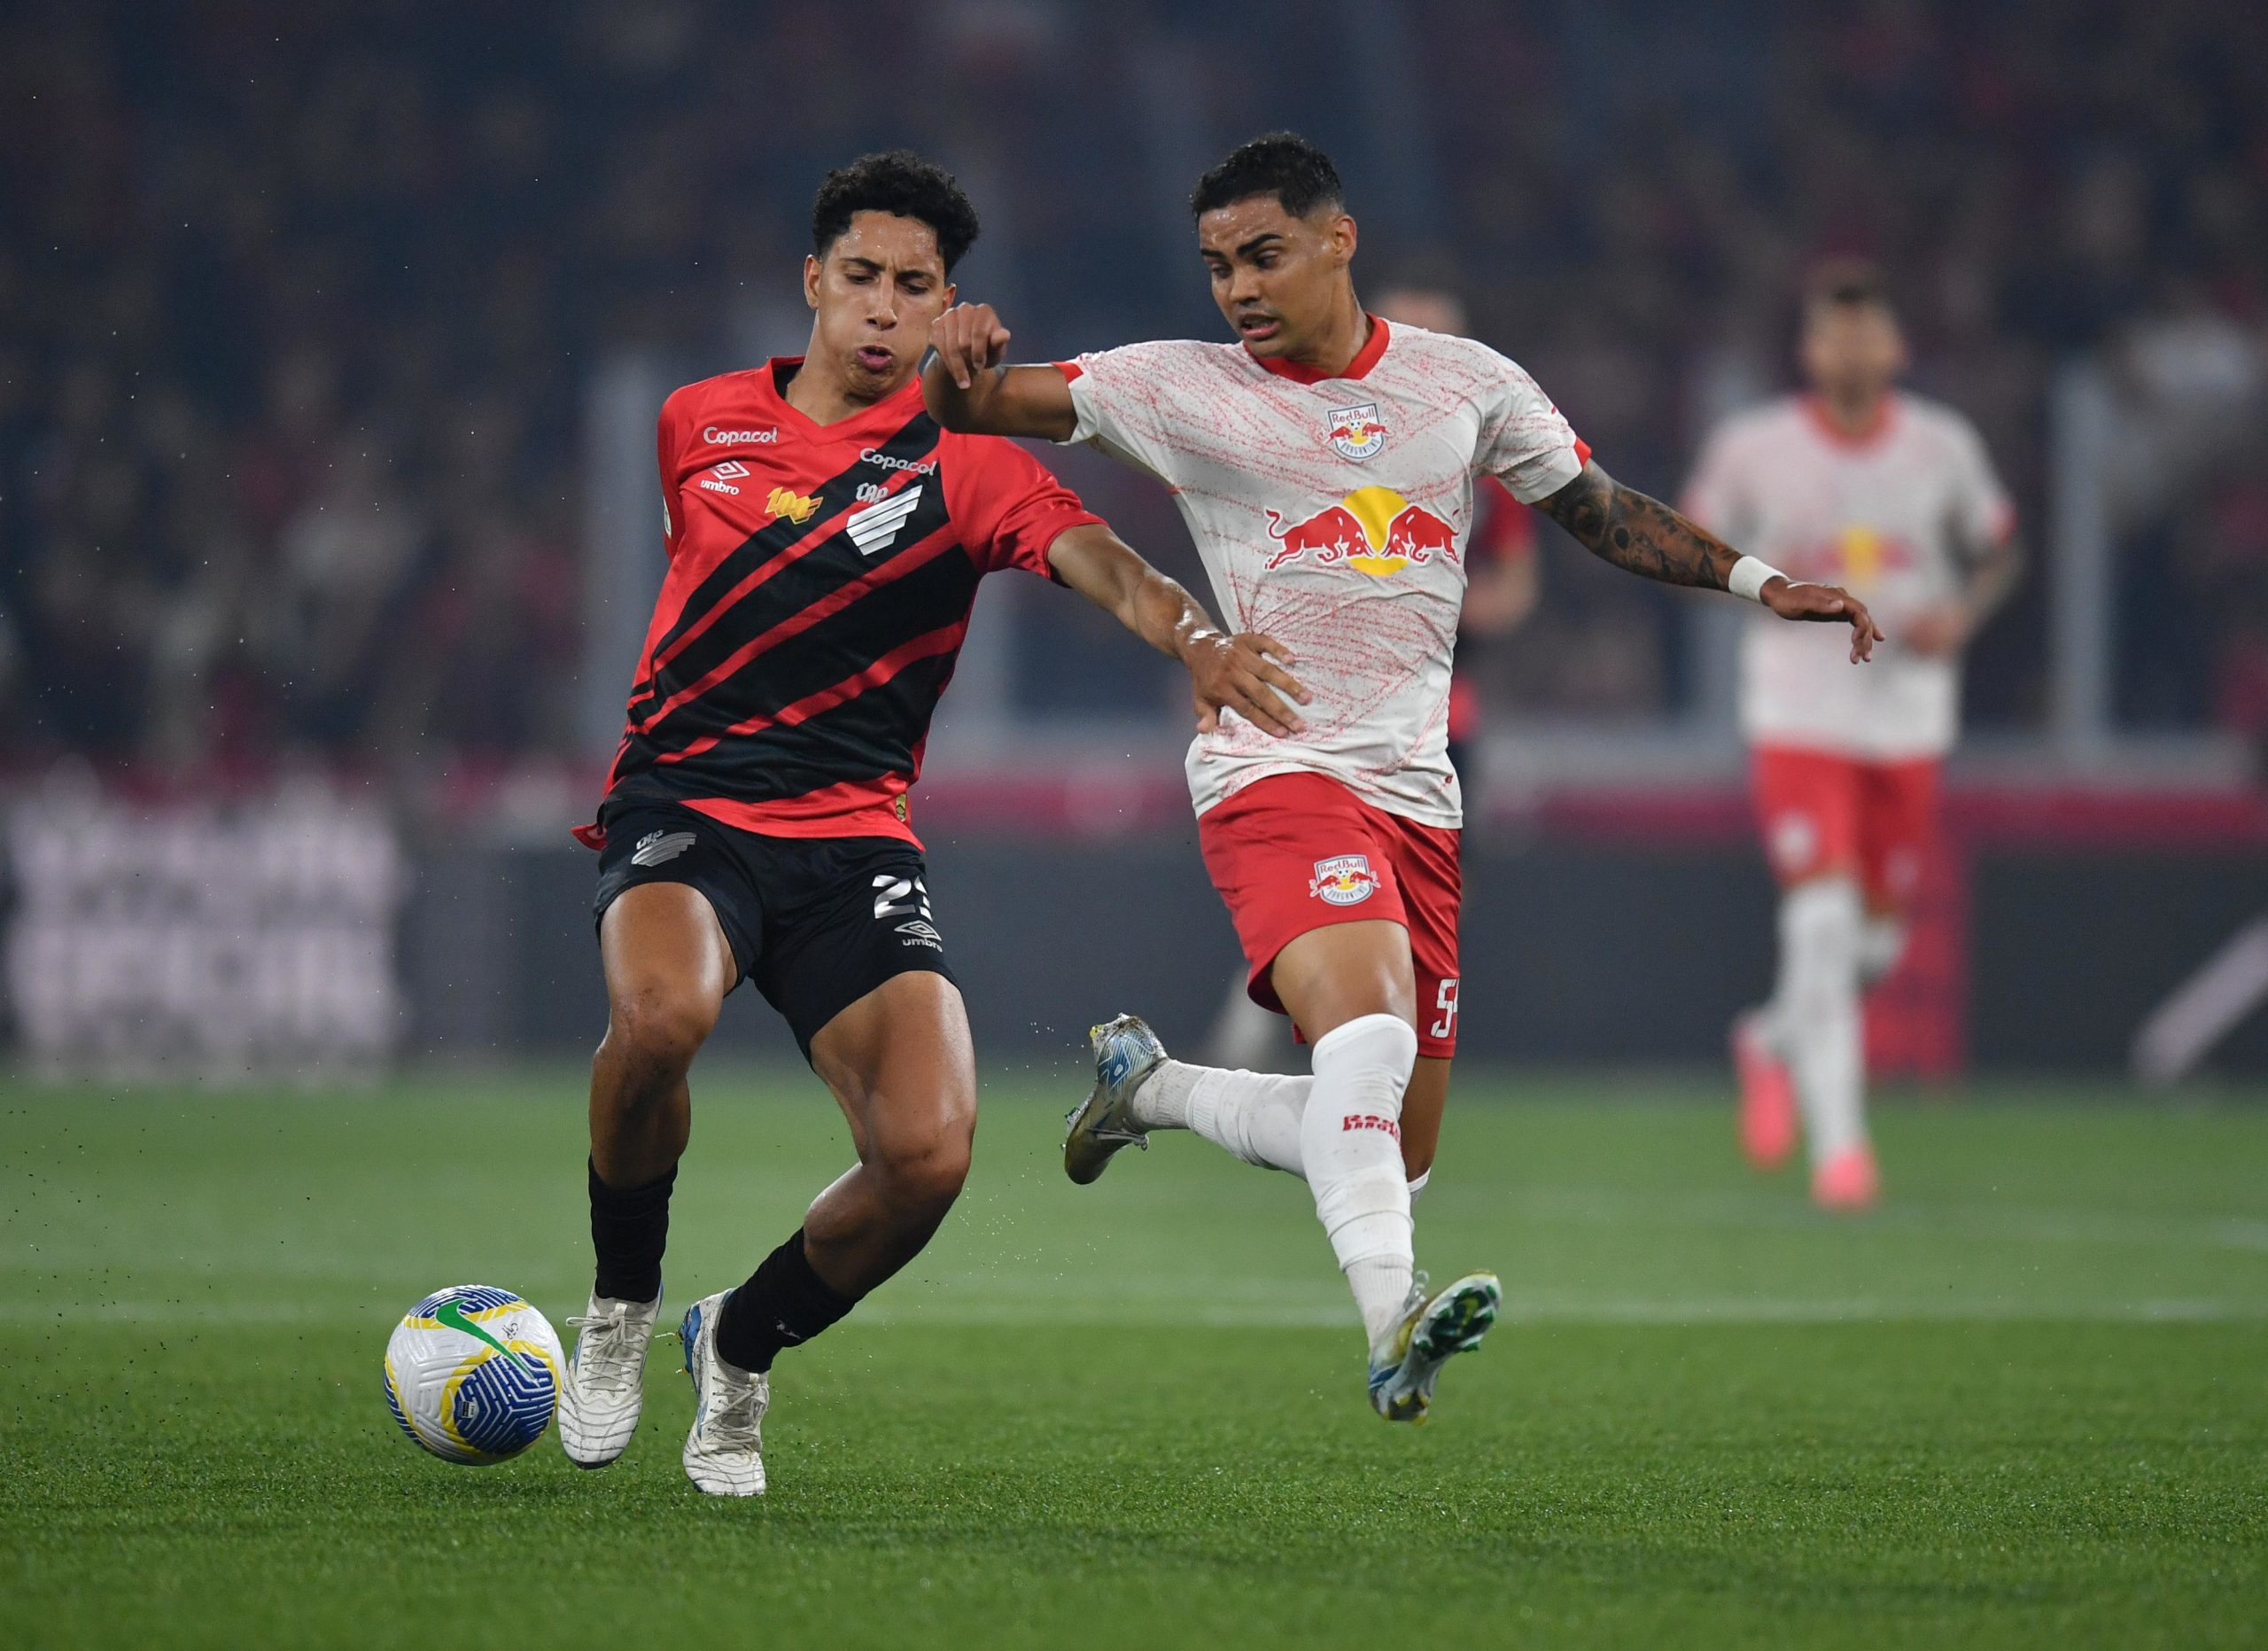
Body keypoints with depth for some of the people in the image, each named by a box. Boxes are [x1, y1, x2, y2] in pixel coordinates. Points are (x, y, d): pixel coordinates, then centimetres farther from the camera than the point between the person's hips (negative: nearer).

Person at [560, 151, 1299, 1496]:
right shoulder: (700, 423, 11)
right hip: (683, 802, 0)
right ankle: (622, 1310, -6)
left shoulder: (964, 464, 2)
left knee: (928, 1153, -20)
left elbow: (1096, 558, -17)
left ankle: (741, 1350, 11)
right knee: (662, 1012, -36)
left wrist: (1190, 634, -38)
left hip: (853, 835, 0)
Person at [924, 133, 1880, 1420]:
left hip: (1417, 790, 5)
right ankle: (1394, 1324, -43)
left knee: (1394, 1156, 6)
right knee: (1367, 1022, -33)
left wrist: (1757, 581, 10)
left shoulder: (1468, 383, 10)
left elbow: (1603, 513, 21)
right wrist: (961, 357, -24)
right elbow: (971, 403, 0)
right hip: (1276, 771, -5)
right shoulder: (1182, 388, 2)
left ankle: (1153, 1085, 29)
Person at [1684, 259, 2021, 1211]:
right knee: (1821, 918, -17)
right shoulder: (1752, 448, -5)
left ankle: (1774, 1043, 40)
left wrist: (1962, 614, -6)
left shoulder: (1942, 447, 1)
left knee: (1877, 942, 9)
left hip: (1910, 713, 3)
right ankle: (1838, 1142, -12)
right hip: (1798, 712, -3)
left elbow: (1997, 549, 14)